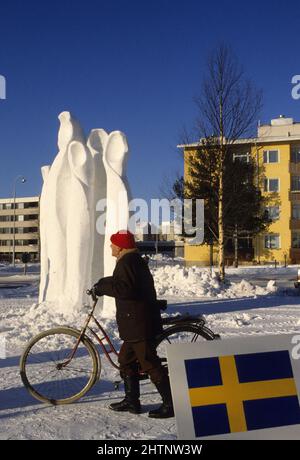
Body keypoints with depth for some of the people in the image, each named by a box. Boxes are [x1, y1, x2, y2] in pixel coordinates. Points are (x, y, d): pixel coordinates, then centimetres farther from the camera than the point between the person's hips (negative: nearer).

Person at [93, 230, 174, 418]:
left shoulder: (127, 262, -15)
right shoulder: (137, 261, 18)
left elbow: (124, 288, -29)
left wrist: (103, 287, -16)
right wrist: (104, 283, 19)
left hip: (139, 324, -11)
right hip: (137, 324, 11)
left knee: (150, 364, -7)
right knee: (126, 359, 19)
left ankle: (171, 404, -2)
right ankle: (131, 401, 27)